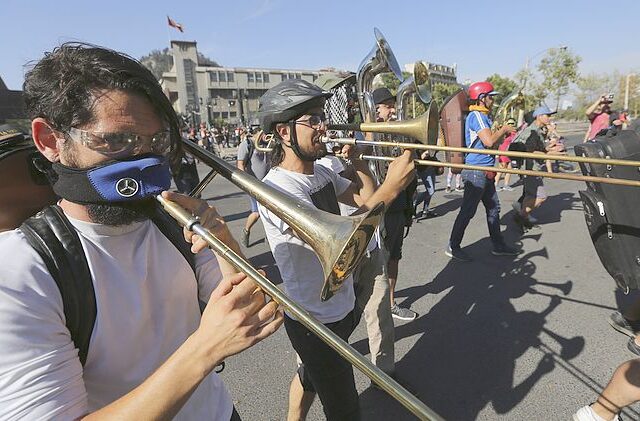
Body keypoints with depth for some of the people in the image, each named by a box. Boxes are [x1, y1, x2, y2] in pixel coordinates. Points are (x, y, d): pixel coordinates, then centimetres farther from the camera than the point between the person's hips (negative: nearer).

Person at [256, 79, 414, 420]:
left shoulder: (320, 173, 0)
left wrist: (357, 159, -4)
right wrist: (391, 188, -36)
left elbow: (365, 198, 7)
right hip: (316, 320, -8)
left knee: (310, 374, 32)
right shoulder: (277, 188, -28)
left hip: (340, 307, 9)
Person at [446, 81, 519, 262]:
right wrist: (503, 130, -6)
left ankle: (498, 245, 26)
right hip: (476, 171, -10)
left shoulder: (483, 116, 18)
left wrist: (504, 133, 10)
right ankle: (453, 247, 6)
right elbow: (489, 141, -23)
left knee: (493, 208, 15)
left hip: (485, 172, 10)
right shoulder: (476, 116, -13)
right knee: (468, 211, -4)